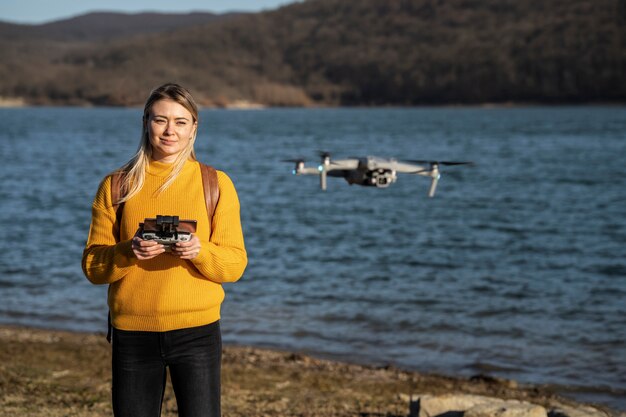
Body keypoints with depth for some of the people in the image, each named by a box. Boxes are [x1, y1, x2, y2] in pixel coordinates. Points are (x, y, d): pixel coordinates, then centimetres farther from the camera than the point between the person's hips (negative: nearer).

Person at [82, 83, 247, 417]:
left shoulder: (216, 184, 2)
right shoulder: (116, 186, 4)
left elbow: (235, 264, -1)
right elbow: (93, 266, 1)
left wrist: (200, 252, -20)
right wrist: (128, 252, -18)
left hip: (196, 330, -1)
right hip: (132, 332, 1)